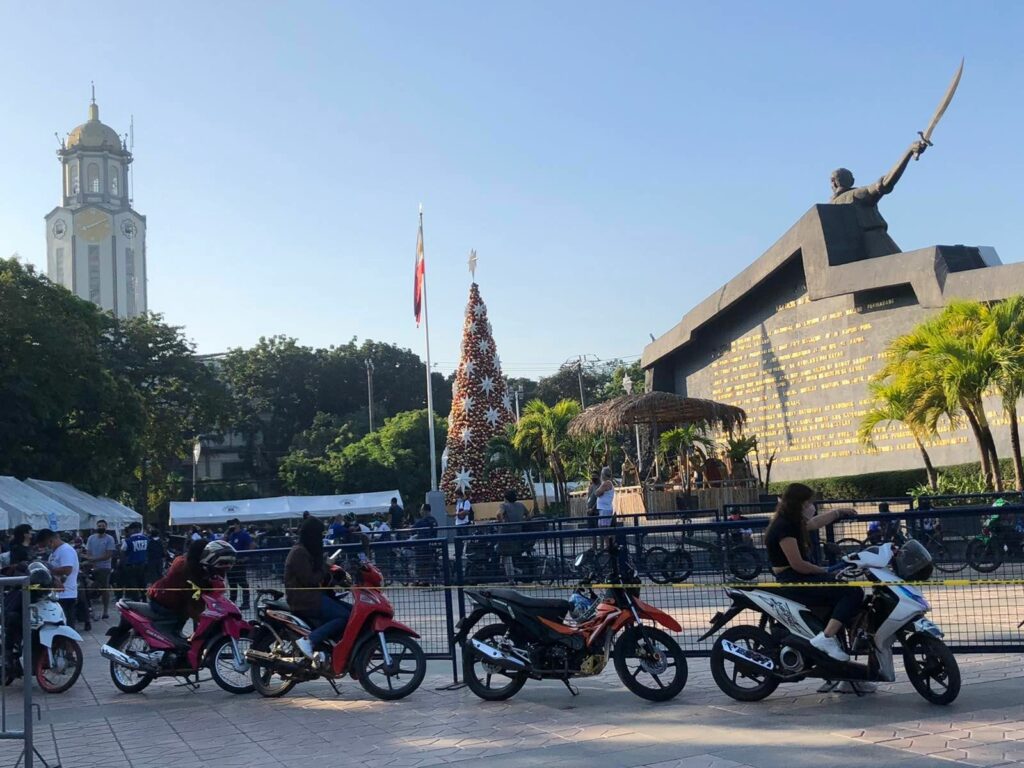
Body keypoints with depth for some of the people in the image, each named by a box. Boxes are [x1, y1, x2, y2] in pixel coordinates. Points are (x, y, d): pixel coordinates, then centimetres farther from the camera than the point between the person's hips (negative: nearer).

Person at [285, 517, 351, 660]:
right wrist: (325, 568, -7)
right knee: (344, 616, -20)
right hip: (304, 600, -10)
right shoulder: (299, 552, -14)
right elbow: (309, 580, -20)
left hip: (312, 596, 10)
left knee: (350, 610, 4)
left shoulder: (308, 551, 18)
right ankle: (309, 641, -24)